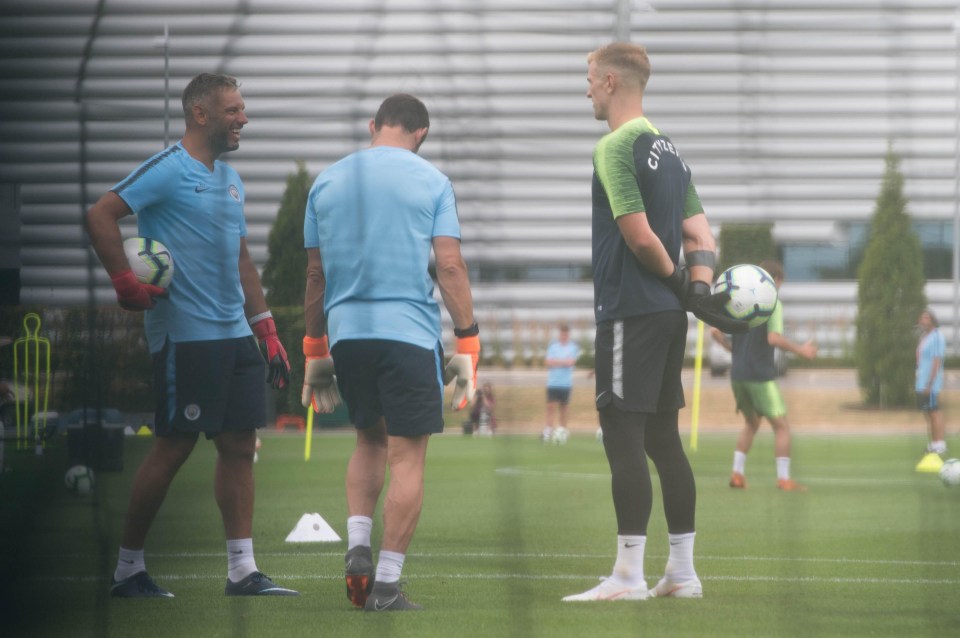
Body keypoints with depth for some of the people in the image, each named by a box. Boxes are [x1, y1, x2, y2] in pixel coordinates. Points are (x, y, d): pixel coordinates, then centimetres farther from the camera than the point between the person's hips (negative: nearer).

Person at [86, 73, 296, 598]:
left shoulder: (229, 180, 18)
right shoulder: (168, 169, -8)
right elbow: (100, 215, -15)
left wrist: (266, 329, 20)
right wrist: (126, 284, -19)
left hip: (234, 336, 8)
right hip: (184, 335, -8)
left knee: (238, 445, 4)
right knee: (173, 447, -5)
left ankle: (242, 571, 6)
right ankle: (127, 568, 6)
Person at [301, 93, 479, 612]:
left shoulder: (327, 182, 11)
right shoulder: (430, 182, 1)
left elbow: (316, 274, 13)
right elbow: (450, 266, -5)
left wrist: (315, 351, 19)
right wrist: (468, 343, -1)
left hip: (345, 333, 4)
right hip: (409, 331, -4)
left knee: (369, 439, 23)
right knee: (407, 454, 1)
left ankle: (357, 545, 4)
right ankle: (386, 583, -2)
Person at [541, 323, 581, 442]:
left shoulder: (574, 347, 1)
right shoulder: (552, 345, 5)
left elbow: (570, 362, -11)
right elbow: (547, 362, -1)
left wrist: (555, 361, -6)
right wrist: (563, 362, -10)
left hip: (566, 382, -1)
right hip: (552, 382, 1)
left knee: (563, 407, 4)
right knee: (551, 406, -6)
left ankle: (562, 430, 11)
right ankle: (548, 431, -9)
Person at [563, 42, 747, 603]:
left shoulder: (616, 147, -12)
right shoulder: (668, 149, 16)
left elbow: (640, 235, -17)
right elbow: (700, 235, 13)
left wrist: (679, 285, -3)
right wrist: (698, 288, -1)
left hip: (631, 310, -9)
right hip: (667, 315, 9)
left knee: (623, 437, -6)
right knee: (663, 438, 12)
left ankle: (629, 575, -7)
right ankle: (683, 572, 14)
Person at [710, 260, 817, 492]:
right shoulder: (772, 302, -9)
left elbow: (715, 332, 9)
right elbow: (774, 338, -21)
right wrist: (800, 350, -8)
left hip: (738, 375, 7)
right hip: (761, 375, -7)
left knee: (751, 423, 22)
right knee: (781, 425, 1)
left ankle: (737, 473, 13)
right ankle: (784, 478, -6)